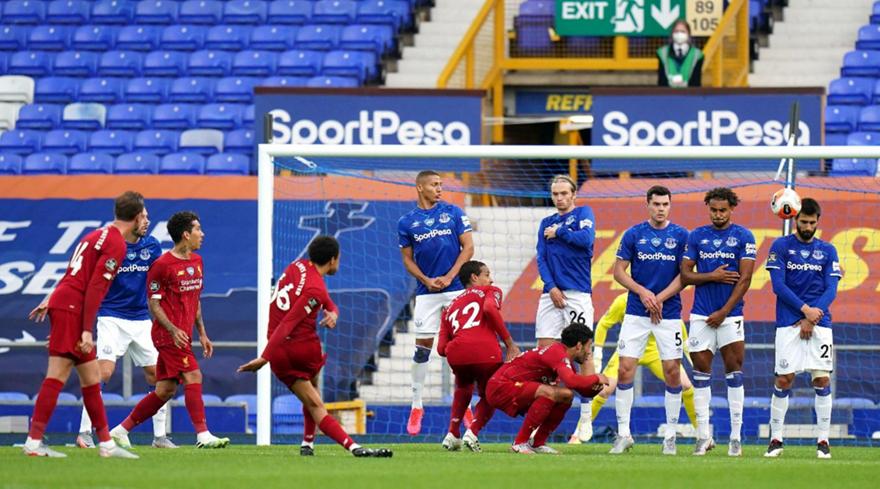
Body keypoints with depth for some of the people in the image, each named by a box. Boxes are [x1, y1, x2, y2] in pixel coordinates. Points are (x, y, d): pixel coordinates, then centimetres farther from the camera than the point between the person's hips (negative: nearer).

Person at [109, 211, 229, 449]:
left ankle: (121, 430, 15)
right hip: (168, 333, -8)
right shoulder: (162, 265, -11)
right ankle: (203, 435, -16)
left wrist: (202, 333, 18)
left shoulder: (197, 261, 14)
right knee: (193, 377, -16)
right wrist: (173, 330, -21)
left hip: (182, 335, 8)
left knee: (165, 390, 7)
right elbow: (154, 304, -10)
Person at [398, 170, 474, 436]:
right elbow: (408, 259, 9)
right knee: (422, 348, -2)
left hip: (456, 288, 0)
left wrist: (448, 277, -8)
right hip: (427, 292, 0)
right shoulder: (407, 222, 6)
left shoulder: (453, 213, 4)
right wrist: (426, 280, -7)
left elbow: (468, 247, 1)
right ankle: (416, 406, 6)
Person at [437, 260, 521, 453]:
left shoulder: (451, 307, 32)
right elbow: (489, 309, -6)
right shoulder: (490, 292, 21)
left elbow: (441, 348, 18)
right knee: (489, 397, 20)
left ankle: (453, 434, 19)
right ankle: (473, 432, -5)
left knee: (463, 389, 34)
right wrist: (510, 344, -3)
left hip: (456, 352, 4)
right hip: (485, 351, -4)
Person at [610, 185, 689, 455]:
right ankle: (623, 434, 3)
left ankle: (670, 435, 8)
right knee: (625, 369, -6)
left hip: (669, 311, 0)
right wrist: (642, 292, -11)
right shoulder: (633, 234, 2)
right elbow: (619, 271, 3)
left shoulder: (681, 236, 1)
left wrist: (660, 298, -11)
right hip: (636, 312, 0)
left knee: (672, 371, -2)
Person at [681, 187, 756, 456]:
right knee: (701, 371, 1)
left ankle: (736, 437, 1)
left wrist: (724, 312, -11)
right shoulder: (697, 236, 8)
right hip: (701, 314, 3)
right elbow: (685, 275, 7)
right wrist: (712, 277, -10)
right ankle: (703, 436, 5)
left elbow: (744, 279, -6)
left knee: (734, 371, -3)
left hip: (730, 314, -2)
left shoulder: (743, 237, 0)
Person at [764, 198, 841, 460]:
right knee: (783, 380, -4)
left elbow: (831, 290, 4)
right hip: (788, 324, -2)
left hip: (819, 323, 2)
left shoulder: (828, 251, 10)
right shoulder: (781, 246, 4)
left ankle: (823, 441, 2)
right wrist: (805, 309, -14)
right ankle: (776, 440, 6)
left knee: (822, 380, -4)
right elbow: (778, 285, -4)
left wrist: (811, 319, -9)